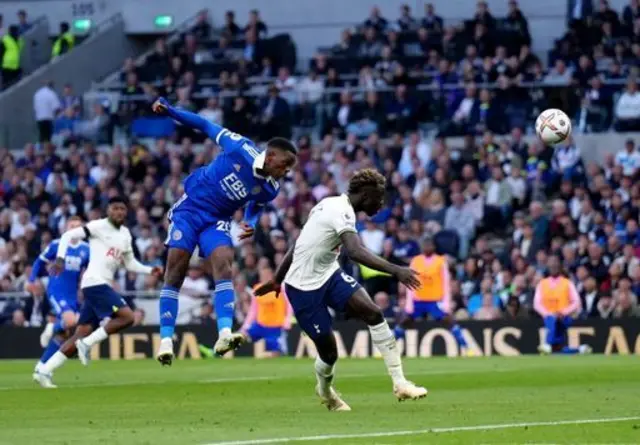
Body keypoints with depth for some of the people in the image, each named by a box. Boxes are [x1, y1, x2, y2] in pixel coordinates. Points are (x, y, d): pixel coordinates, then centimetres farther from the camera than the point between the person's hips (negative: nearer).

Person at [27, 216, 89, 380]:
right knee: (71, 321, -29)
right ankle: (53, 328, 6)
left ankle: (41, 366, 16)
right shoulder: (56, 245, -3)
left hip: (72, 294, 5)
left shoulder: (86, 249, 3)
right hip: (56, 291, -5)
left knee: (63, 333, 4)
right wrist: (31, 280, 3)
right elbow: (40, 261, 9)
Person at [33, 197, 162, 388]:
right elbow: (68, 235, -7)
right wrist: (60, 258, -20)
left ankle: (45, 371, 3)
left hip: (103, 285, 8)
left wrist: (150, 270, 12)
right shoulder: (99, 226, -4)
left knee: (82, 335, 4)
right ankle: (87, 344, -11)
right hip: (95, 282, -8)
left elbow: (130, 264, 27)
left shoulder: (125, 234, 19)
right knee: (127, 317, -18)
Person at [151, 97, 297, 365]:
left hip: (217, 221, 3)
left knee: (223, 266, -21)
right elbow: (207, 127, -6)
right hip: (190, 208, -3)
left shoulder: (270, 189, -5)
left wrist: (251, 223, -6)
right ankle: (166, 340, -9)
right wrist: (168, 110, -9)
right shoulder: (241, 148, -18)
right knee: (176, 271, -10)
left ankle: (224, 335, -34)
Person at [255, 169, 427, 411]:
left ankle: (399, 382, -14)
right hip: (305, 287, -9)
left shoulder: (330, 205, 8)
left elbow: (298, 245, 18)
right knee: (328, 352, -3)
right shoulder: (342, 212, -21)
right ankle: (324, 390, 32)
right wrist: (396, 271, -44)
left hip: (328, 274, 9)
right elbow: (355, 252, -39)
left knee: (373, 313, -12)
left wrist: (277, 280, 28)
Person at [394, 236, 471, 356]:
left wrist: (446, 301, -14)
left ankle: (465, 348, -11)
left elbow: (446, 282, -5)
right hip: (418, 299, 3)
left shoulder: (441, 261, -4)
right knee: (404, 321, 3)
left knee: (448, 320, -14)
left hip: (436, 299, -3)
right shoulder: (415, 261, 2)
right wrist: (409, 302, -4)